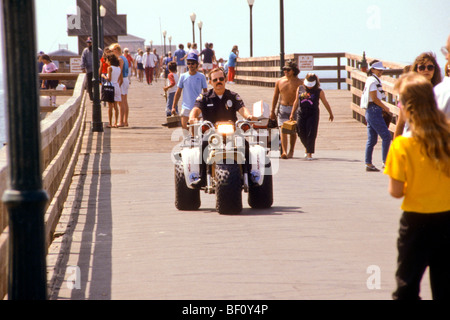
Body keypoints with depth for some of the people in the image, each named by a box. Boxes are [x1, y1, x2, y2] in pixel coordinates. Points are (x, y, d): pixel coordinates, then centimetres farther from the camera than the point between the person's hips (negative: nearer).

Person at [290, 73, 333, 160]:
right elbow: (296, 102, 17)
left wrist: (331, 114, 18)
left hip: (313, 114, -3)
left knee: (311, 134, -8)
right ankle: (307, 148, 30)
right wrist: (292, 114, 17)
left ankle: (309, 154, -5)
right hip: (301, 114, 3)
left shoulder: (319, 91, -1)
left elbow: (325, 103, 10)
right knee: (302, 133, 4)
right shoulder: (300, 89, 7)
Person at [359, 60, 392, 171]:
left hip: (370, 112, 10)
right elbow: (374, 98, -15)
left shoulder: (370, 80, 19)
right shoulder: (373, 81, -11)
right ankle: (385, 161, -8)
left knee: (371, 139, 9)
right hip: (374, 111, -10)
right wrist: (385, 108, -4)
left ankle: (368, 164, 9)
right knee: (386, 136, -10)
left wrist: (382, 108, 11)